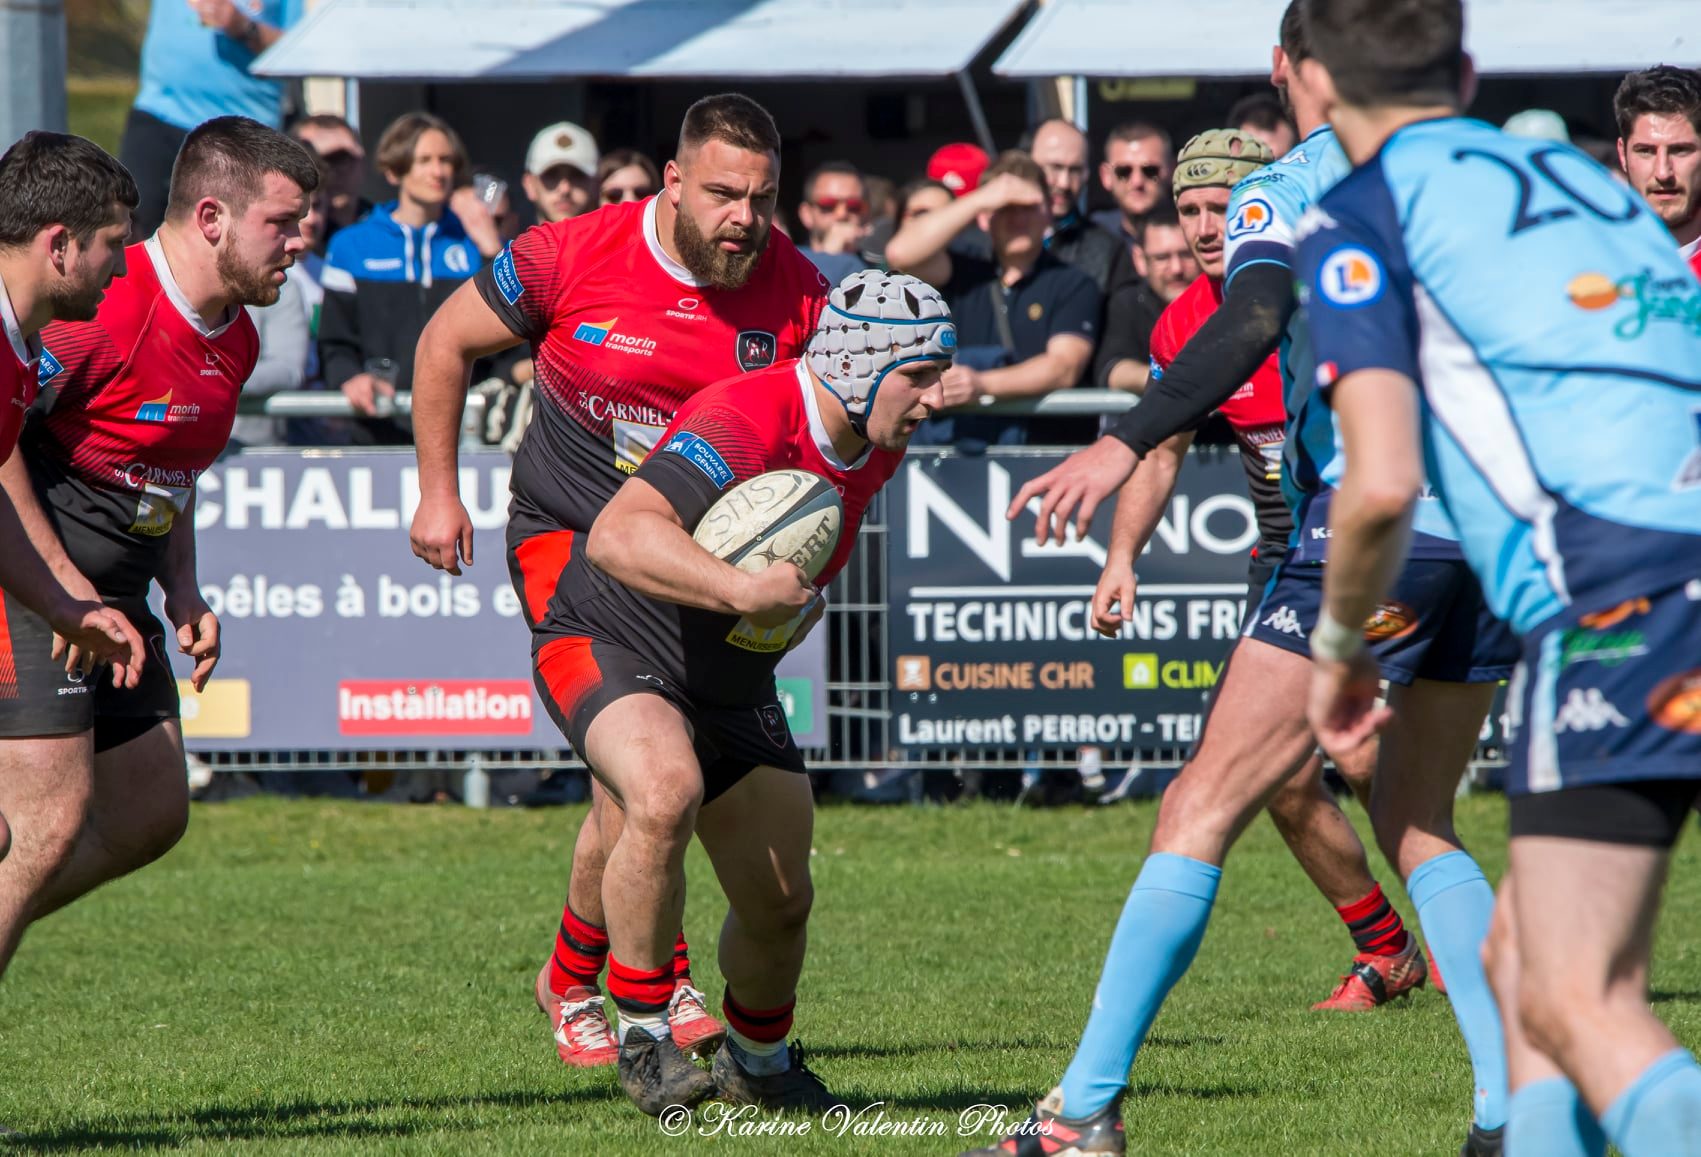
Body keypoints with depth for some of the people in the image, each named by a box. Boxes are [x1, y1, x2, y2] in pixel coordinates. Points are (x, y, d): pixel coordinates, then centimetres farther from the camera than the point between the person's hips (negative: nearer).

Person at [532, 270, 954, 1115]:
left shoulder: (877, 447, -4)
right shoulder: (745, 422, -32)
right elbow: (615, 537, -47)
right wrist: (744, 591, -54)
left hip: (734, 686, 8)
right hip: (610, 644, -8)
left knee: (779, 902, 10)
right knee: (666, 792, -37)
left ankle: (757, 1062, 41)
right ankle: (643, 1040, -20)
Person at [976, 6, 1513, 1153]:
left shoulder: (1281, 191, 1)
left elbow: (1252, 321, -18)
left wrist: (1123, 443, -22)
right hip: (1495, 533, 6)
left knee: (1203, 810, -2)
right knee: (1416, 821, 21)